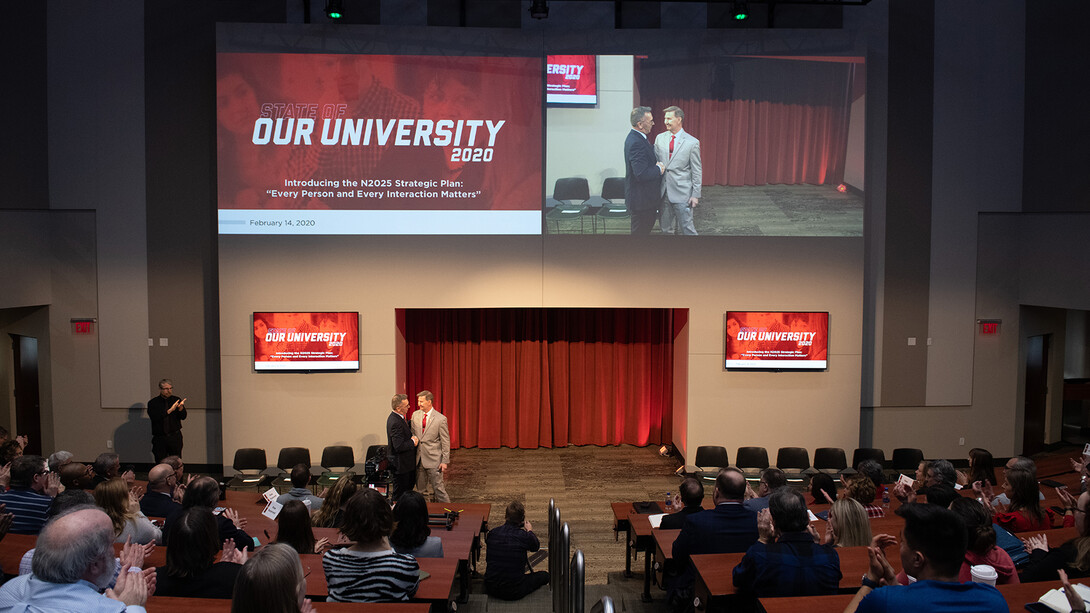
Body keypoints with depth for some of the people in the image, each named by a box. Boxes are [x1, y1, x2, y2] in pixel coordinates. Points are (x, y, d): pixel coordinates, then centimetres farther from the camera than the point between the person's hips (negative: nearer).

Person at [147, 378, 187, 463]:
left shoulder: (176, 400, 6)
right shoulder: (153, 403, 1)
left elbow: (183, 417, -2)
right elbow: (154, 417, -14)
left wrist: (181, 407, -23)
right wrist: (169, 411, -24)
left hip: (175, 437, 1)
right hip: (159, 439, -1)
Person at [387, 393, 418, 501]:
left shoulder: (396, 417, 3)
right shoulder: (395, 422, -28)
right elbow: (399, 447, -31)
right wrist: (413, 442, -16)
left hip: (407, 462, 10)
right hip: (400, 464, -10)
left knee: (409, 487, 23)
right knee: (400, 493, 5)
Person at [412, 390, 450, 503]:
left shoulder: (441, 419, -12)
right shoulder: (415, 415, 4)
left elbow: (445, 442, -8)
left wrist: (445, 461, -9)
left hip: (434, 460, -5)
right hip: (419, 458, 5)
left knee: (437, 487, -2)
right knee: (420, 487, 10)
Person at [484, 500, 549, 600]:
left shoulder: (492, 533, -6)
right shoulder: (525, 536, -16)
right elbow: (536, 547, 8)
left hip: (490, 589, 4)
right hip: (514, 592, -4)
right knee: (545, 575, 19)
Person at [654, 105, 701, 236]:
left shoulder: (692, 143, -6)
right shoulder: (660, 138, 7)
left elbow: (696, 172, -4)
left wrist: (696, 195, -7)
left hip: (682, 193, -5)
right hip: (663, 192, 5)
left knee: (687, 229, -3)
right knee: (665, 228, 12)